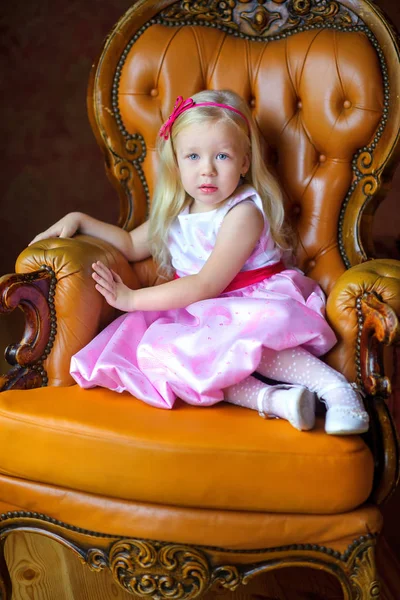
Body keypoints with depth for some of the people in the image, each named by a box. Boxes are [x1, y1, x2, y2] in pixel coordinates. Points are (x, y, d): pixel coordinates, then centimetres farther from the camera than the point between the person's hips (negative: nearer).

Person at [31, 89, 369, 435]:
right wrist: (79, 220, 15)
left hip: (253, 304, -7)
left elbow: (207, 285, -18)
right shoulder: (175, 213, 11)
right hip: (198, 317, 7)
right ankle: (271, 398, -36)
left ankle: (332, 383, -34)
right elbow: (131, 245, 27)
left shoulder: (243, 213, -12)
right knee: (155, 351, -24)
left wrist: (133, 299, -13)